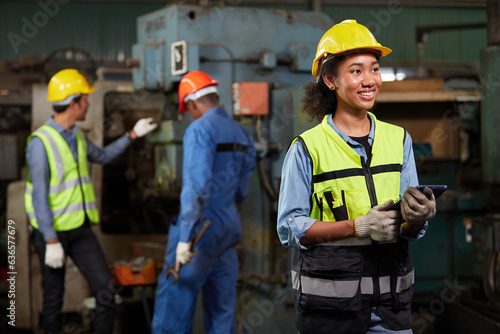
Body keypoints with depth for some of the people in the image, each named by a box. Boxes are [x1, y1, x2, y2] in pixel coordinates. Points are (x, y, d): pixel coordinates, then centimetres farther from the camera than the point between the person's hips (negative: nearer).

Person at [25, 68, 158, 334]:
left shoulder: (77, 136, 7)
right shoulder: (40, 142, -17)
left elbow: (102, 157, 29)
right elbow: (39, 196, -19)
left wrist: (132, 135, 25)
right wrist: (52, 242, -22)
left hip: (81, 230, 6)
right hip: (52, 232, -6)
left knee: (105, 292, -4)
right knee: (54, 299, 6)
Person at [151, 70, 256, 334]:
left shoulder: (200, 129, -12)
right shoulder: (241, 134, 11)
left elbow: (197, 186, -21)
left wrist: (185, 237, -22)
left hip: (202, 226, -7)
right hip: (230, 226, 8)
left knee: (174, 304, -3)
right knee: (222, 307, 11)